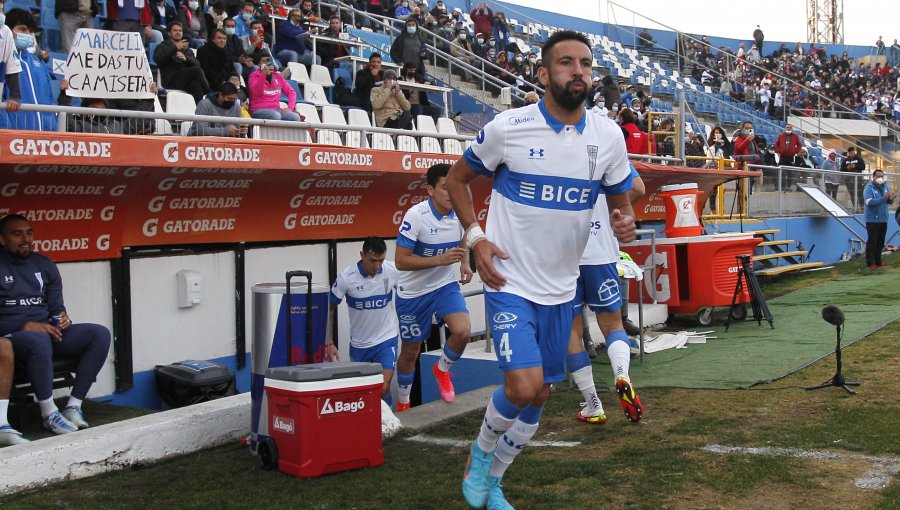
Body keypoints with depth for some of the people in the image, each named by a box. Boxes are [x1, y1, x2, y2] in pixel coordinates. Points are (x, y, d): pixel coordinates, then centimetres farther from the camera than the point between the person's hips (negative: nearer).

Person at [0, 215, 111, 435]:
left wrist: (63, 318, -8)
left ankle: (73, 406, -17)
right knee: (40, 340, -41)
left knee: (100, 334, -16)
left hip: (47, 331, 6)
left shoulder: (44, 264, 14)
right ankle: (49, 413, -26)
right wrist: (25, 326, -22)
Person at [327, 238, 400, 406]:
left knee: (383, 388, -15)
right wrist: (329, 343, -9)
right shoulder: (347, 277, -17)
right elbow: (329, 309, -7)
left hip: (386, 339, -1)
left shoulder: (393, 271, -13)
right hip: (358, 343, 1)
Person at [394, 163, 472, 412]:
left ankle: (442, 370, 11)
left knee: (462, 331, -22)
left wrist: (465, 264, -5)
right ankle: (402, 404, 33)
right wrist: (441, 260, -31)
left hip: (446, 285, 3)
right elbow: (400, 261, -24)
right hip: (413, 292, -3)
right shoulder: (416, 215, -23)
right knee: (410, 351, 9)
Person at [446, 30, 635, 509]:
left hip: (560, 288, 5)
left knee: (539, 395, 13)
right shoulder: (507, 127, -12)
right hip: (510, 282, -4)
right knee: (523, 387, -19)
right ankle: (481, 452, 15)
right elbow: (457, 178, 3)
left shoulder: (608, 136, -2)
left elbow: (620, 200, 10)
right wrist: (475, 237, -10)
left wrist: (624, 223, -15)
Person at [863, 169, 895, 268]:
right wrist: (883, 198, -29)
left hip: (883, 220, 7)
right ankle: (870, 263, 0)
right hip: (872, 220, -7)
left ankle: (878, 261, 20)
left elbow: (889, 202, 10)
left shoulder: (885, 187, 9)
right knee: (872, 242, -4)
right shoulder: (869, 188, -10)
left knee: (880, 242, 12)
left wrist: (891, 198, -14)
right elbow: (869, 202, -23)